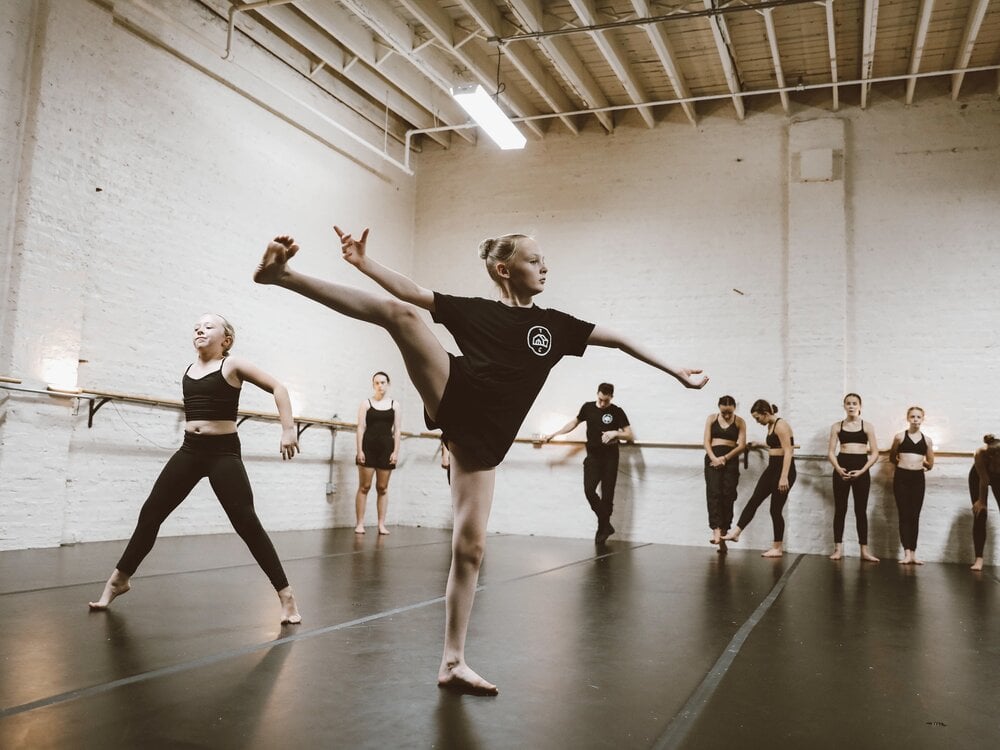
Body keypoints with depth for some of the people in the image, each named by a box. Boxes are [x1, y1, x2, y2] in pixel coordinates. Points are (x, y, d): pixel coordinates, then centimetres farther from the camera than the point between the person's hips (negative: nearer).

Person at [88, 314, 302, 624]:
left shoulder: (232, 365, -5)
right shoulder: (188, 370, 11)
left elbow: (277, 388, -8)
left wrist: (288, 430, -15)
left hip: (223, 452, -6)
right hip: (190, 450, 6)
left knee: (246, 523, -9)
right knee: (150, 513, 7)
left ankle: (286, 595, -4)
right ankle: (119, 579, 27)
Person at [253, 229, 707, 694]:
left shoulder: (553, 324, 16)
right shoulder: (475, 310, 8)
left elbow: (616, 339, 22)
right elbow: (409, 293, 2)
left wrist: (676, 371, 27)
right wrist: (364, 263, -12)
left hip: (481, 440, 3)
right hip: (452, 401, -2)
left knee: (470, 548, -2)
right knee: (401, 314, -24)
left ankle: (452, 664, 9)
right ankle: (284, 275, -25)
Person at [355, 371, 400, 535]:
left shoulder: (394, 405, 8)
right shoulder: (366, 403, 3)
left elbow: (397, 430, 6)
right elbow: (361, 428, -2)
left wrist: (396, 451, -2)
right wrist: (359, 450, -10)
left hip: (386, 448, 2)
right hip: (369, 447, -2)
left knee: (382, 488, 5)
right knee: (364, 487, 0)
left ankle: (381, 524, 8)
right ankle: (360, 523, 3)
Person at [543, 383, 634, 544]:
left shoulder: (617, 412, -2)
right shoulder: (588, 407, 6)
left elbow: (630, 436, -2)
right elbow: (574, 423, 22)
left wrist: (615, 433, -21)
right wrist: (553, 434, 22)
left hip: (610, 458, -2)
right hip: (593, 456, 2)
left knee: (607, 494, -3)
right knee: (589, 490, -14)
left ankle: (603, 528, 12)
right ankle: (606, 525, 3)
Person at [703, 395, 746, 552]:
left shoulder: (739, 422, 5)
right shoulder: (712, 419, 8)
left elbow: (741, 445, -3)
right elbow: (706, 442, 2)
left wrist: (724, 458, -14)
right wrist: (714, 458, -14)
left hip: (731, 460, 0)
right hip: (713, 458, 0)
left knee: (728, 495, -3)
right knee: (714, 492, -14)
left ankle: (724, 532, 0)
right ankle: (716, 529, -25)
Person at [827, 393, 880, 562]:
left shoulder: (867, 426, 4)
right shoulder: (837, 426, 6)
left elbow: (875, 453, 1)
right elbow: (831, 452, 2)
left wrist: (862, 471, -11)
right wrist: (838, 468, -15)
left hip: (861, 469, 0)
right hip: (842, 468, 0)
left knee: (861, 510, 4)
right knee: (840, 509, 2)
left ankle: (864, 550, 9)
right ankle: (838, 548, 8)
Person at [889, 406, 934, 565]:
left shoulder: (927, 440, 7)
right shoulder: (900, 436, 1)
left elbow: (930, 464, 17)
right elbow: (892, 458, 12)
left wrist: (918, 464, 13)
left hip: (918, 478, 2)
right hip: (901, 477, -2)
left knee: (915, 516, 4)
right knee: (904, 515, -4)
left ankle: (913, 553, 7)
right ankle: (907, 553, -8)